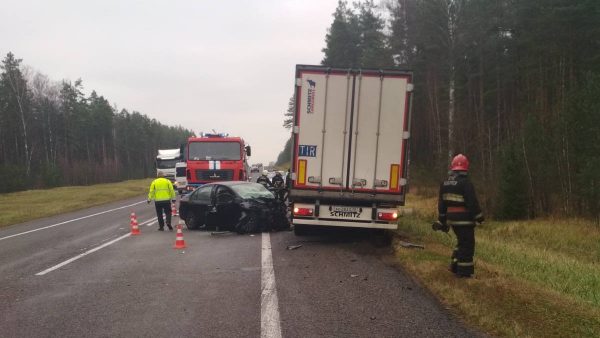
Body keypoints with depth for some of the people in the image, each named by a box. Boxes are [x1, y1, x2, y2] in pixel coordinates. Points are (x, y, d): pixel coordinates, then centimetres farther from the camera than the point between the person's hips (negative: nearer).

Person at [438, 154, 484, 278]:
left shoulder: (445, 183, 9)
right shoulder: (465, 183, -16)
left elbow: (441, 203, 14)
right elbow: (473, 202, -16)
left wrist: (443, 219, 20)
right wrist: (479, 217, -6)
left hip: (451, 218, 7)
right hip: (465, 220, -7)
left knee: (462, 242, 22)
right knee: (467, 244, 1)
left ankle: (455, 266, 24)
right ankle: (464, 271, 3)